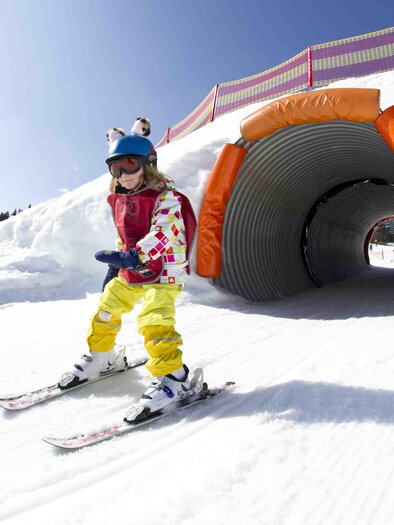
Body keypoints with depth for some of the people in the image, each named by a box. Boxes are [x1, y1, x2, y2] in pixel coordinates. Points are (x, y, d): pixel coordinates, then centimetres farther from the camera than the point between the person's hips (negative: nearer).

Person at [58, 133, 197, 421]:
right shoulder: (120, 199, 9)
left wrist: (133, 256, -44)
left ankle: (173, 378, -12)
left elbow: (162, 235, -31)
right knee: (105, 311, 15)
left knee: (153, 321, -24)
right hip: (130, 273, 8)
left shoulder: (166, 197, -16)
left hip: (164, 272, -8)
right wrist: (116, 264, 22)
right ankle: (100, 357, 38)